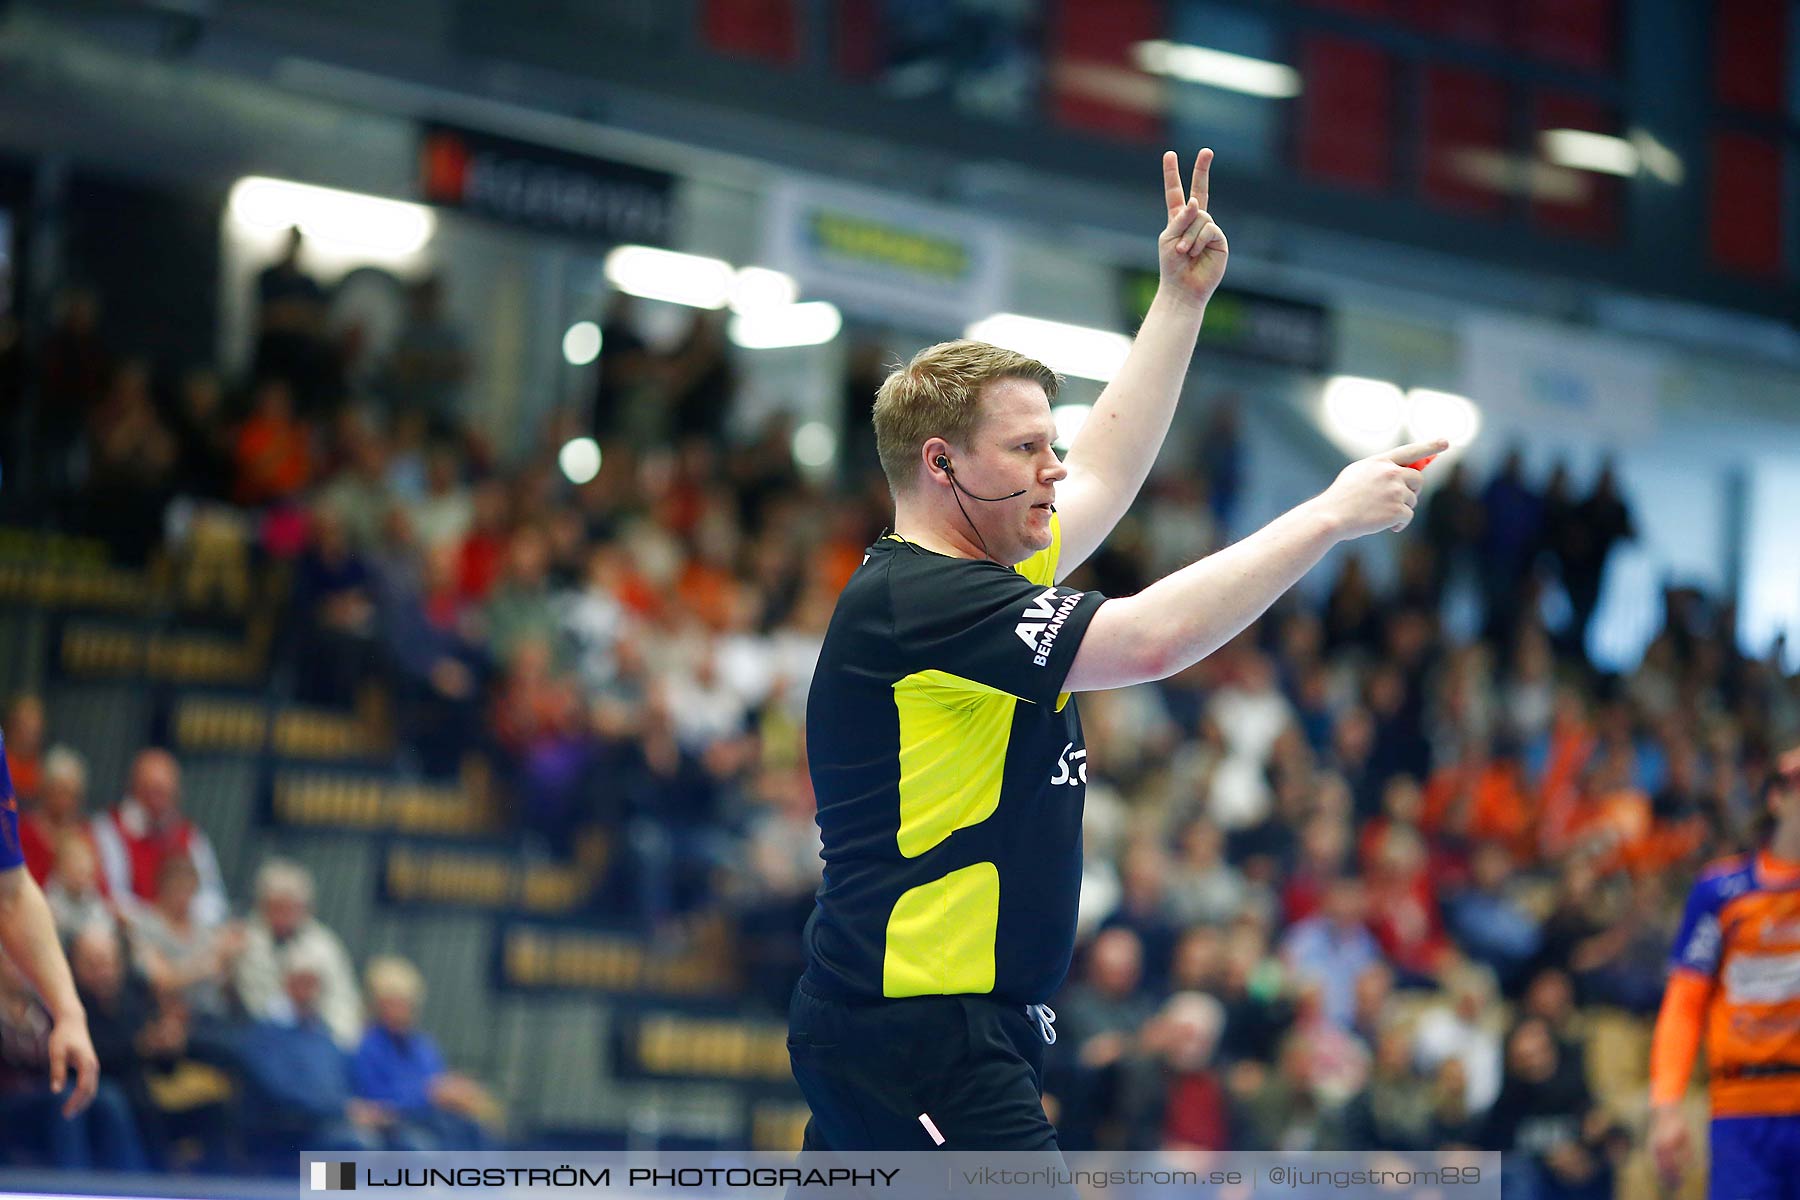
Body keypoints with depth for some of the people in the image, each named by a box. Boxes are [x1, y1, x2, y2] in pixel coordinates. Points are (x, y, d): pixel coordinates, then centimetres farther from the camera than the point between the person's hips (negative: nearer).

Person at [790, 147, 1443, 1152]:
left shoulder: (967, 574, 14)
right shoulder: (918, 602, -16)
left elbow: (1106, 473, 28)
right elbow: (1149, 639, -24)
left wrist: (1182, 299, 28)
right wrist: (1330, 515, -17)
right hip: (926, 1041, -11)